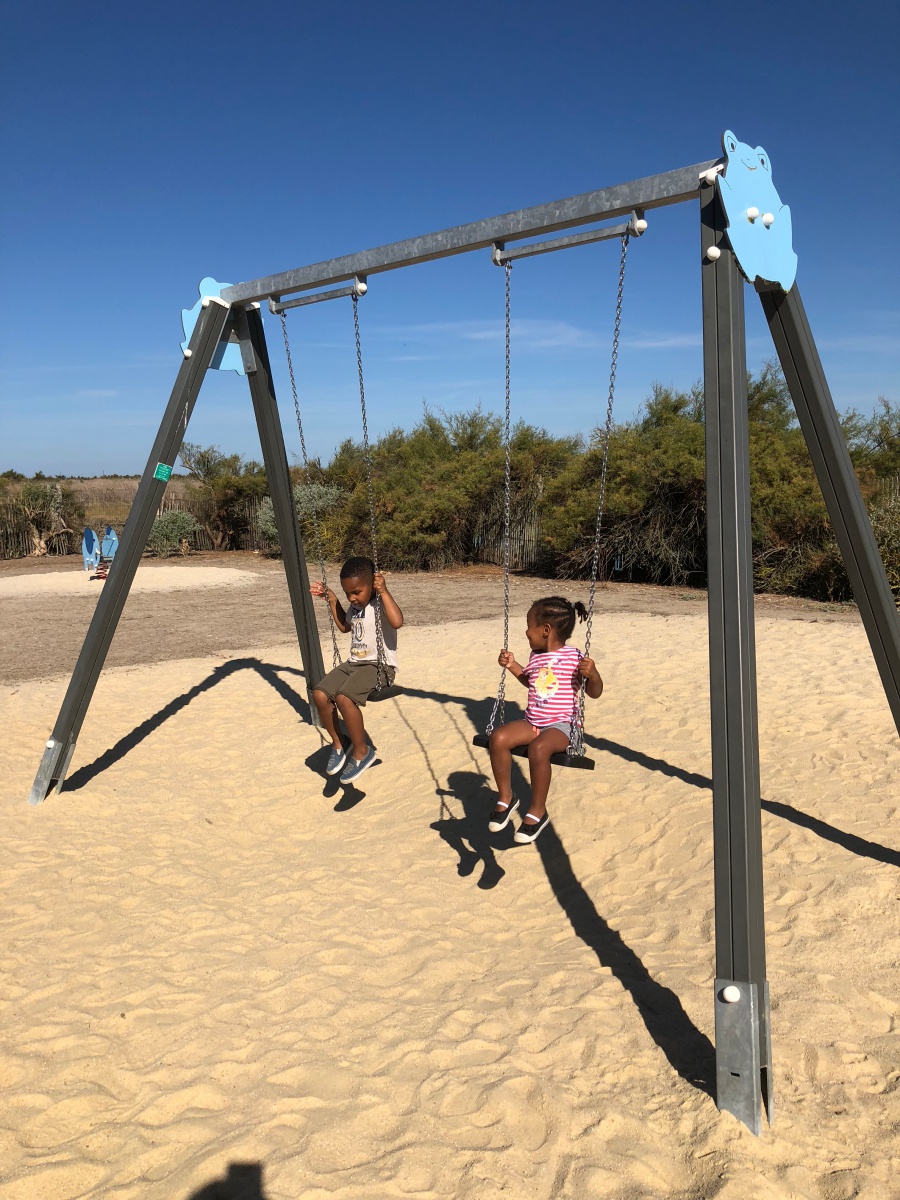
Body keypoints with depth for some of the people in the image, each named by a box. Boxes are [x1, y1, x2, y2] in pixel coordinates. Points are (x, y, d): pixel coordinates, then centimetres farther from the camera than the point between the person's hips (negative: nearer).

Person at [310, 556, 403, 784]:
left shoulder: (381, 602, -12)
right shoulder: (355, 605, 12)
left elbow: (397, 622, -35)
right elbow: (345, 626, 34)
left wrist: (384, 591, -28)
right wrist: (332, 600, 24)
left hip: (380, 666, -8)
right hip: (354, 663, 8)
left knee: (344, 698, -30)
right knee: (320, 694, -14)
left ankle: (362, 751, -9)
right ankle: (338, 744, 5)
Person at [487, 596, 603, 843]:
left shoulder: (574, 658, -8)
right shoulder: (536, 656, 11)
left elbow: (594, 693, -4)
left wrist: (593, 675, -24)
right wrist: (513, 666, 22)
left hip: (560, 725, -6)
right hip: (532, 722, 6)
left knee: (538, 748, -36)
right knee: (498, 738, -19)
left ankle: (537, 811, -17)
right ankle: (506, 797, -3)